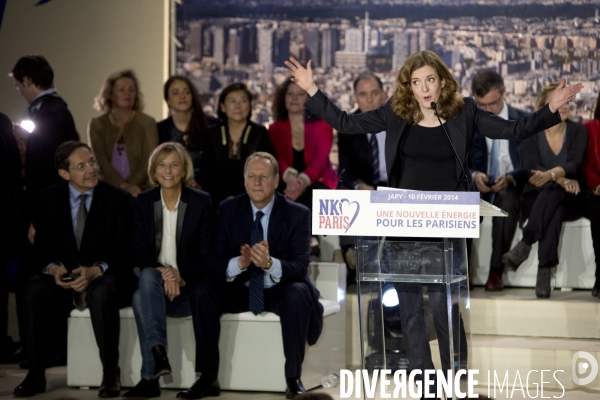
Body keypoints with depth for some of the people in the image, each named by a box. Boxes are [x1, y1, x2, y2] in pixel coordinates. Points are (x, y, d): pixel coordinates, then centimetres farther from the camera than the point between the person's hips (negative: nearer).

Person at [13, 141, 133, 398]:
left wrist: (96, 270, -24)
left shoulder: (118, 200, -3)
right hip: (62, 279, 2)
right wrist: (53, 268, -19)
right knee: (34, 290, -29)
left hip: (104, 278, -2)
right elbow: (41, 249, 4)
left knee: (101, 293, -37)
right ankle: (36, 374, -19)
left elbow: (125, 251, -6)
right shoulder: (48, 199, 4)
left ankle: (110, 374, -23)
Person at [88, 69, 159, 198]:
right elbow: (100, 161, -2)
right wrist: (123, 186, -17)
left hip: (140, 191, -1)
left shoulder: (147, 123, 9)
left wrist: (130, 185, -16)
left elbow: (148, 162, 0)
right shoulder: (96, 125, 10)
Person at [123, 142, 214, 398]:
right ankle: (158, 353, -49)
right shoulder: (144, 202, 7)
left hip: (188, 287, -2)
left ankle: (151, 377, -34)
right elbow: (139, 253, 2)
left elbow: (206, 255, -2)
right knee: (148, 276, -35)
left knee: (142, 298, -33)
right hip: (154, 282, 2)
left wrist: (182, 279, -18)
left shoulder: (201, 202, 0)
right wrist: (162, 272, -18)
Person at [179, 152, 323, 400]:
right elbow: (215, 264, -7)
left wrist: (270, 263, -38)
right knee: (201, 293, -24)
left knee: (298, 294, -34)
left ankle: (293, 379, -22)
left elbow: (301, 267, -17)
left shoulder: (298, 214, -8)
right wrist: (239, 263, -31)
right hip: (239, 289, 2)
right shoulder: (228, 210, -2)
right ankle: (208, 378, -16)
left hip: (278, 291, -2)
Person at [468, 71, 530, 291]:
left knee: (506, 199, -38)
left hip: (513, 188, -2)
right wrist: (475, 175, -17)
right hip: (482, 188, 2)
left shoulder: (524, 120, 4)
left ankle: (496, 272, -36)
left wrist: (510, 178, -22)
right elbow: (467, 163, 8)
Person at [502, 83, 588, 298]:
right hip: (536, 198, 0)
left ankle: (525, 244, -46)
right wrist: (562, 180, -30)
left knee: (551, 192, -37)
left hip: (568, 199, 0)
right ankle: (545, 271, -45)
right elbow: (532, 167, -11)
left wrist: (551, 175, -36)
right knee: (554, 211, -36)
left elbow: (574, 163, -14)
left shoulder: (578, 131, 3)